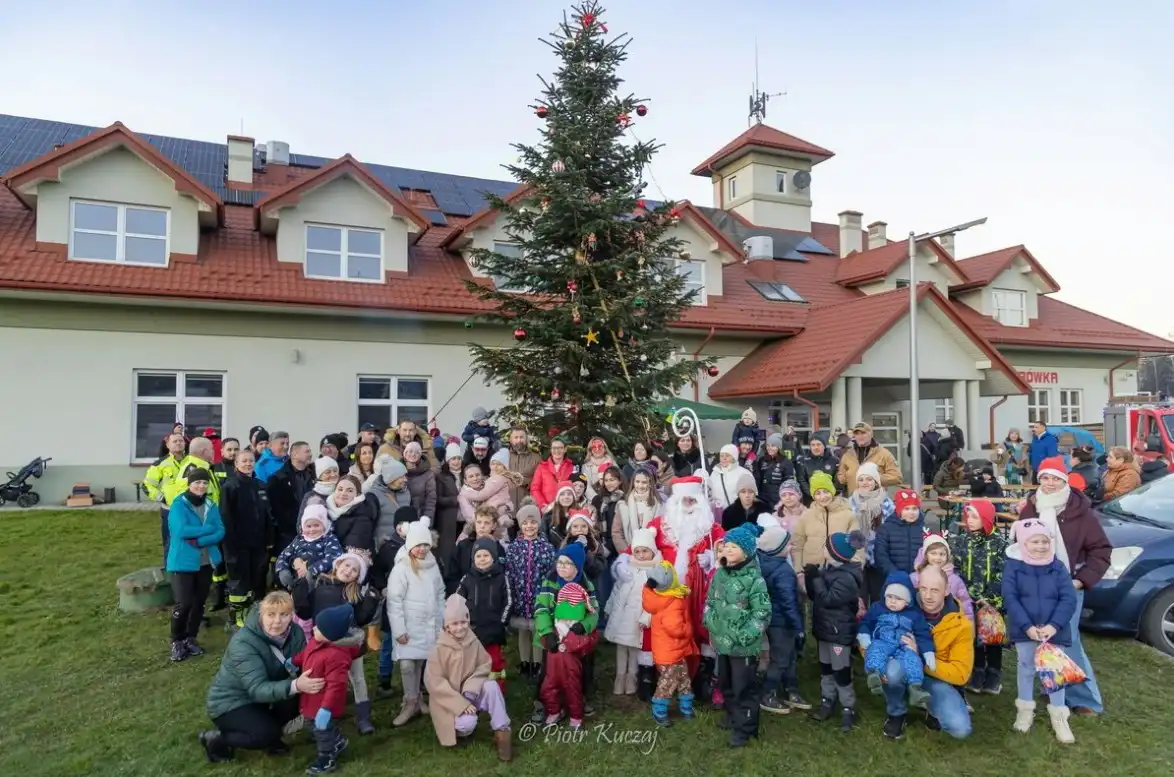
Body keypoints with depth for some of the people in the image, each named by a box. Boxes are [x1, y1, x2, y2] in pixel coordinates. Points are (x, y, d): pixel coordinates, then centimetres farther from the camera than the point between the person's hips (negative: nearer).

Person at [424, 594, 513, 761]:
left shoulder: (473, 642, -6)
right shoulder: (439, 649, -18)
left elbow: (484, 665, 0)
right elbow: (434, 682, -19)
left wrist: (471, 687, -19)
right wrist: (461, 703, -23)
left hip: (470, 694, 3)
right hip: (449, 701, -3)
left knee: (491, 686, -26)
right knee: (468, 723, -30)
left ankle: (501, 732, -17)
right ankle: (458, 729, 6)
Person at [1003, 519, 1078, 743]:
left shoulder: (1058, 567, -3)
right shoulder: (1013, 566, -8)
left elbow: (1069, 599, -9)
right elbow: (1010, 599, -12)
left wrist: (1054, 625, -21)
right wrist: (1027, 626, -21)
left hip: (1054, 630, 1)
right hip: (1024, 630, -1)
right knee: (1026, 668, 14)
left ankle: (1059, 715, 25)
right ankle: (1025, 708, 30)